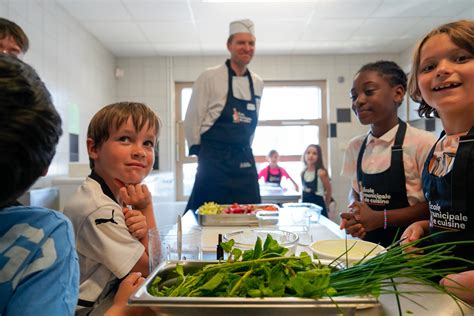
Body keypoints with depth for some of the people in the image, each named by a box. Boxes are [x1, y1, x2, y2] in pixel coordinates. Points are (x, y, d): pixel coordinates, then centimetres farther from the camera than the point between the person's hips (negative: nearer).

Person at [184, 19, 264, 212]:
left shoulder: (258, 83, 10)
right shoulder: (210, 77, -7)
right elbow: (192, 118, -5)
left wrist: (244, 151, 16)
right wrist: (198, 151, -2)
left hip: (245, 161, 5)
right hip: (214, 160, -5)